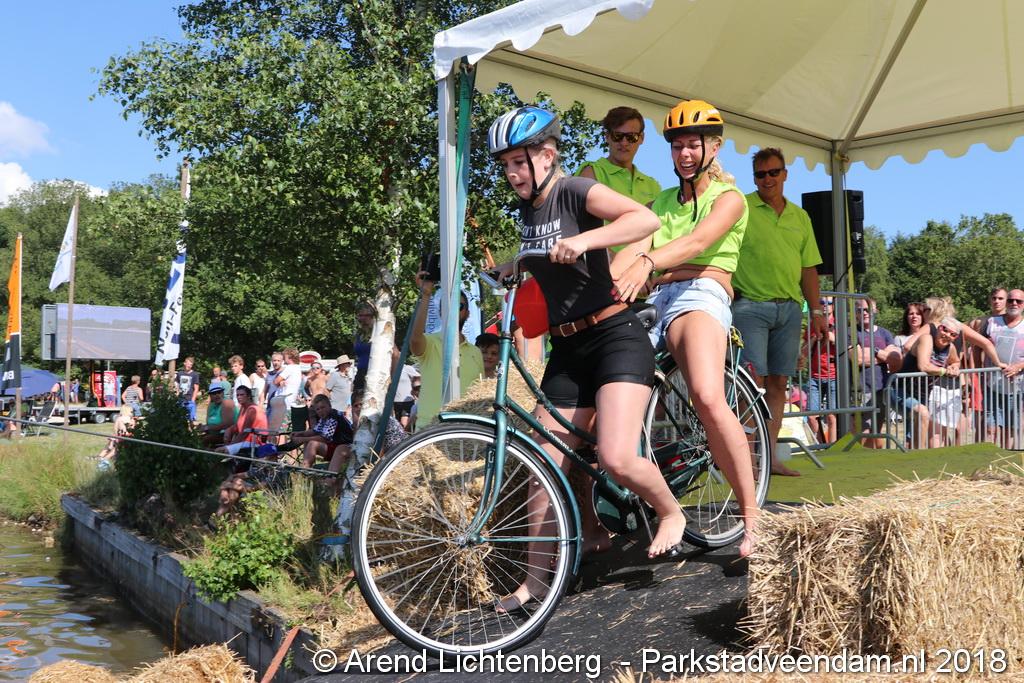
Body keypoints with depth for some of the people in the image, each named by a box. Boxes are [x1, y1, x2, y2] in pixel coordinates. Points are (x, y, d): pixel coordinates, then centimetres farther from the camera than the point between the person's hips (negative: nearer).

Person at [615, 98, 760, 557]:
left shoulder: (729, 197, 11)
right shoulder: (662, 201, 28)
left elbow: (697, 241, -10)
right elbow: (634, 248, 11)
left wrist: (647, 263, -30)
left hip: (699, 295, -5)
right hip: (655, 301, 6)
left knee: (708, 399, -31)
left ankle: (752, 519, -23)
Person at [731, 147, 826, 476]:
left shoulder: (800, 217, 17)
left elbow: (808, 268, 19)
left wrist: (817, 311, 15)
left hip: (790, 307, 5)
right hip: (750, 304, -5)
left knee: (778, 382, 5)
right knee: (754, 381, -11)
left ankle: (770, 455, 10)